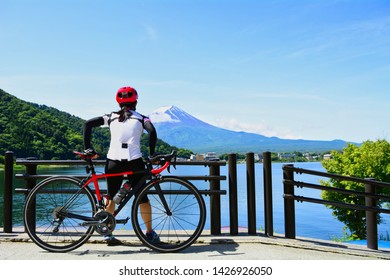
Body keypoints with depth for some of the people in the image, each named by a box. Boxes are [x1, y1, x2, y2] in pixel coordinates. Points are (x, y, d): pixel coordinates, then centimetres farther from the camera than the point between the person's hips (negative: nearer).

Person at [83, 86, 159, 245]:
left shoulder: (111, 117, 13)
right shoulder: (140, 118, 7)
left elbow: (88, 124, 6)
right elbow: (152, 131, -12)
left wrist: (88, 148, 8)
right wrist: (151, 154, -5)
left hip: (113, 162, 2)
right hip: (134, 162, -2)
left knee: (111, 197, 19)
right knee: (142, 197, 11)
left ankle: (107, 233, 21)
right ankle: (150, 233, 17)